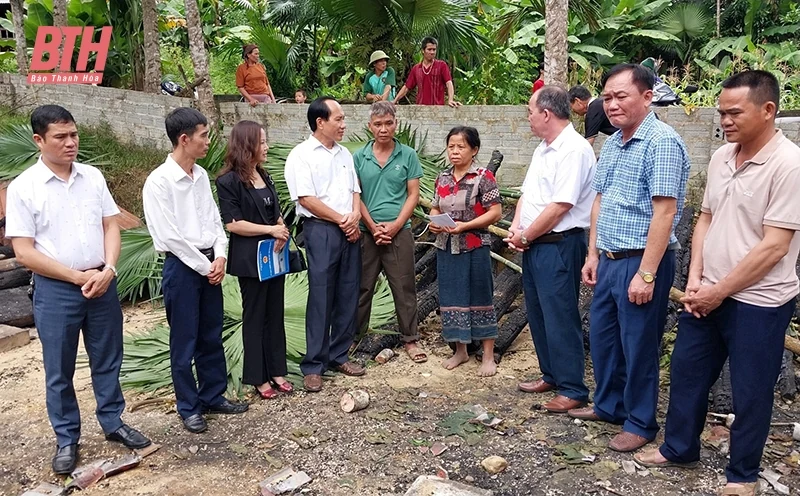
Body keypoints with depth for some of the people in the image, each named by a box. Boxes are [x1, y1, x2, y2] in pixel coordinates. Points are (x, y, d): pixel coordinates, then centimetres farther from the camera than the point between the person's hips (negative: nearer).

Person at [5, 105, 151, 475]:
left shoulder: (93, 177, 3)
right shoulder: (22, 188, -8)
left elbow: (111, 226, 5)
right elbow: (24, 252, -10)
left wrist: (107, 270, -12)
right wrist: (77, 277, -15)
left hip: (103, 284, 3)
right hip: (55, 291, -3)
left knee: (107, 361, 14)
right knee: (59, 371, 9)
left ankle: (113, 423, 31)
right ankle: (66, 439, 25)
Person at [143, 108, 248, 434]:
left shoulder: (201, 175, 8)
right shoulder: (159, 181, -14)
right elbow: (169, 236, -17)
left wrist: (220, 257, -3)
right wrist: (205, 266, -12)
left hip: (209, 264, 7)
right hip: (182, 266, -7)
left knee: (211, 337, 15)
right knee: (184, 342, 5)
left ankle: (213, 396, 30)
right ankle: (189, 408, 20)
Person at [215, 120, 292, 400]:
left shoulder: (264, 176, 12)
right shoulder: (229, 181, -11)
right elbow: (233, 223, -16)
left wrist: (282, 231, -5)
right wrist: (271, 230, -16)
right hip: (250, 259, -7)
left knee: (275, 314, 12)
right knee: (255, 317, 4)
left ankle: (276, 371, 23)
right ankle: (258, 377, 17)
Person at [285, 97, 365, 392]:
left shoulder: (345, 154, 16)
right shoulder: (301, 155, -4)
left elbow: (355, 191, 16)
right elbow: (306, 199, -11)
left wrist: (355, 217, -4)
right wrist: (341, 220, -9)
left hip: (350, 231, 6)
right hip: (320, 231, -6)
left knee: (348, 296, 8)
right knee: (320, 298, -4)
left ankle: (339, 355, 21)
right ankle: (313, 366, 6)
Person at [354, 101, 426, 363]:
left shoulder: (408, 155, 1)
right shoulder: (359, 157, 3)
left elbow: (413, 194, 0)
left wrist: (394, 226, -10)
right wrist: (373, 227, -8)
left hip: (399, 231, -1)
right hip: (366, 231, 1)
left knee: (404, 287, 5)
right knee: (362, 286, 10)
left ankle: (410, 339, 16)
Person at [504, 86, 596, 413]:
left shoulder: (574, 150, -17)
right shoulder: (543, 149, 14)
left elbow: (560, 206, -23)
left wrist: (525, 237, -12)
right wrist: (516, 228, 0)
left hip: (559, 245, -10)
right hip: (533, 244, 10)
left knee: (560, 317, -3)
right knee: (538, 313, 17)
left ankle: (573, 390, 9)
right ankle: (551, 375, 32)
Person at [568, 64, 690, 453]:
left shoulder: (661, 142, -16)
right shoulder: (611, 144, 12)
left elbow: (664, 211, -21)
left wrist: (646, 274, -22)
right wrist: (593, 255, 14)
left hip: (641, 262, -8)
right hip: (609, 260, 8)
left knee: (638, 345, 5)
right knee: (601, 336, 18)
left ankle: (641, 423, 23)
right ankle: (609, 405, 37)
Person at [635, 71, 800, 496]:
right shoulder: (720, 158, 5)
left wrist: (719, 291, -14)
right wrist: (695, 280, 1)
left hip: (758, 301, -6)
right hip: (707, 294, 7)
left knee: (750, 391, 10)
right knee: (686, 372, 17)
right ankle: (679, 447, 37)